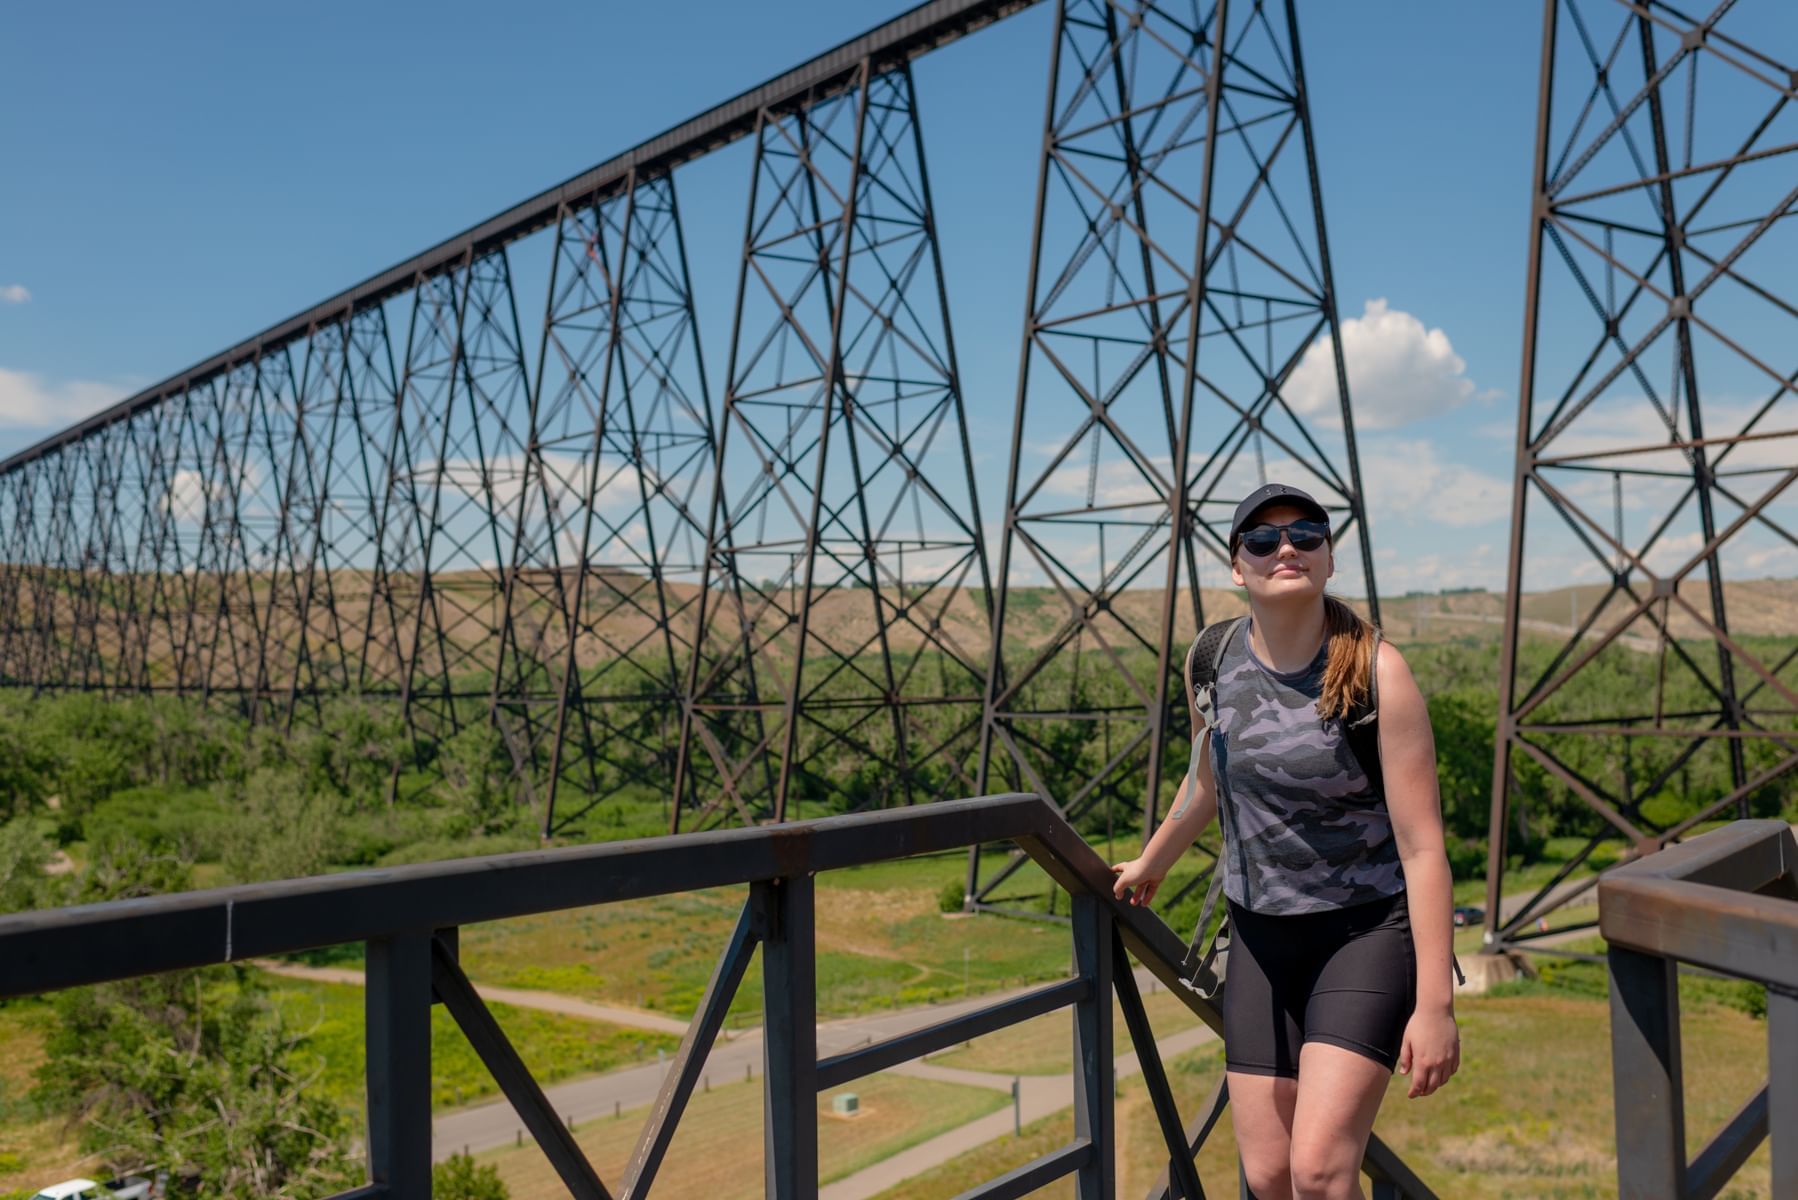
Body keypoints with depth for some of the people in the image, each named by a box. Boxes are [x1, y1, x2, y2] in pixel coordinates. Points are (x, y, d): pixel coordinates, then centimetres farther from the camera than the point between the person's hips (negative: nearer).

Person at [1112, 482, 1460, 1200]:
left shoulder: (1377, 671, -16)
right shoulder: (1211, 664, -2)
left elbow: (1422, 848, -15)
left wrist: (1435, 1004, -17)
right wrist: (1150, 864, 33)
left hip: (1367, 927, -4)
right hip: (1260, 932, 4)